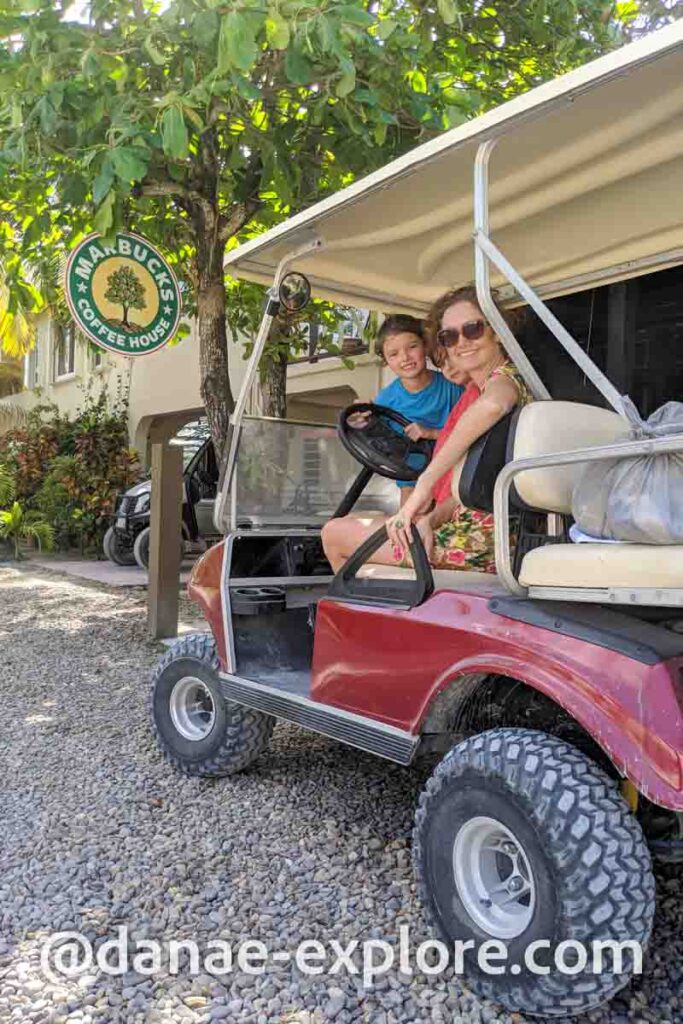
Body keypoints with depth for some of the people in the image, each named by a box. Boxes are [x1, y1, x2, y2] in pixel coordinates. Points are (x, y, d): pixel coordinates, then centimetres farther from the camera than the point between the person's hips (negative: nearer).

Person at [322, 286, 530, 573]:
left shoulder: (506, 377, -11)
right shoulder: (474, 389, 16)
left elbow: (492, 405, -39)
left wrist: (424, 484, -36)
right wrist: (431, 518, -9)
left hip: (476, 542, -10)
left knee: (334, 533, 4)